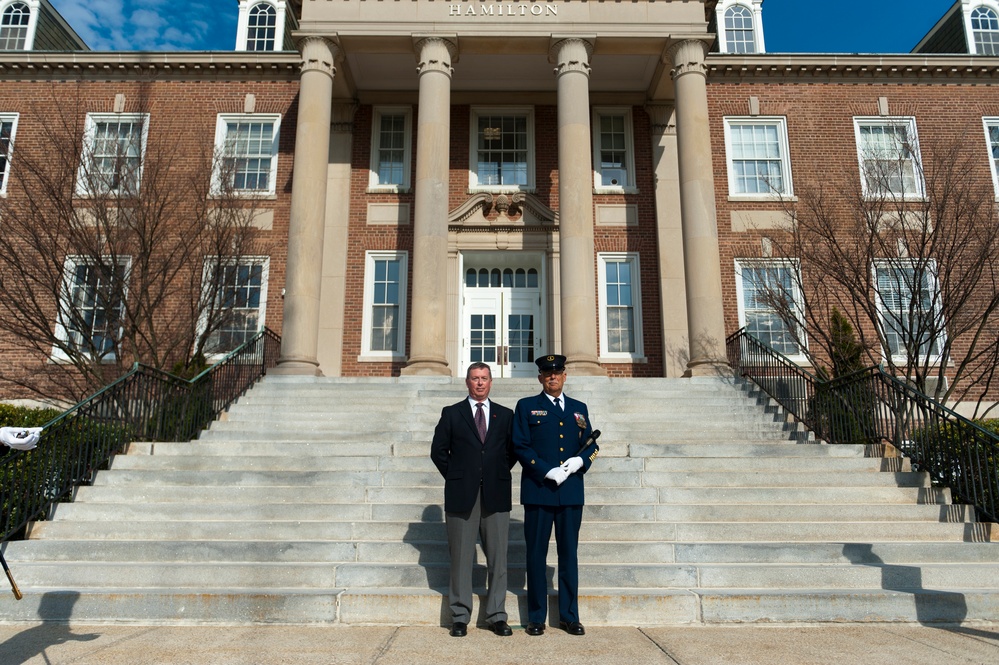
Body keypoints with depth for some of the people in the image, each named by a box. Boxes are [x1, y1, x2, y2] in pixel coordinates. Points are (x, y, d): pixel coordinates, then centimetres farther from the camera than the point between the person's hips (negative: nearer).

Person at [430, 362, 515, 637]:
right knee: (461, 557, 4)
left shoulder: (505, 415, 11)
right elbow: (438, 451, 6)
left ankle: (496, 615, 16)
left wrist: (500, 475, 6)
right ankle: (460, 616, 14)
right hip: (461, 495, -1)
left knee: (497, 557, 5)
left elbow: (513, 450, 15)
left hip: (496, 495, 1)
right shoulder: (451, 414, 6)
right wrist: (454, 478, 2)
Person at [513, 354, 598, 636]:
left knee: (569, 554, 9)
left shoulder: (579, 408, 14)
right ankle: (536, 617, 15)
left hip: (571, 492, 3)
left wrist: (580, 460, -8)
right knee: (536, 555, 4)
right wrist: (548, 472, -14)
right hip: (538, 490, -3)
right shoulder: (526, 407, 5)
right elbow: (521, 445, -5)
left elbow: (592, 444, 14)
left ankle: (569, 616, 19)